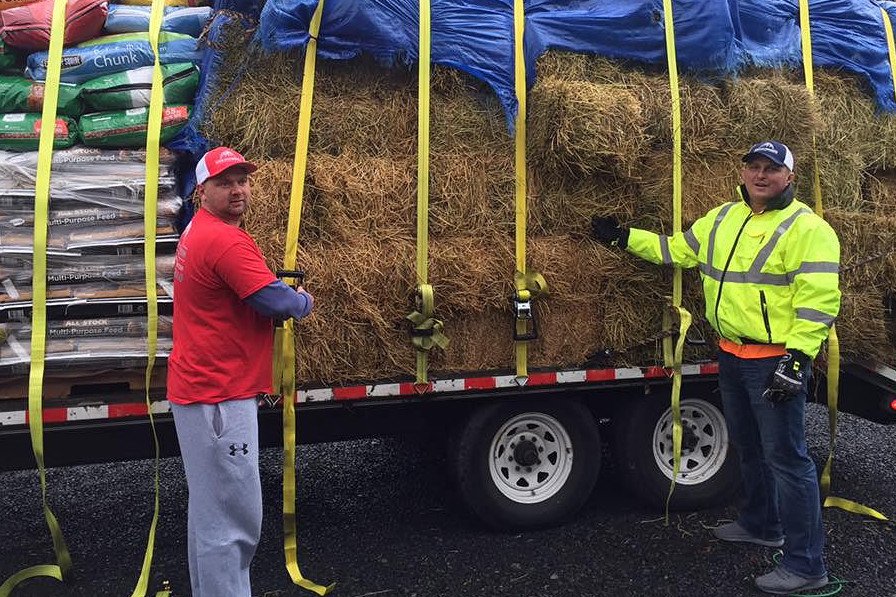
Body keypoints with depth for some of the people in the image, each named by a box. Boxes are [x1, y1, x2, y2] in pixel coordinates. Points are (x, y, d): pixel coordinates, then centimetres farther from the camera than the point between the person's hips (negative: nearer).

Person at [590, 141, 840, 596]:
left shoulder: (807, 229, -13)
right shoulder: (723, 218, 11)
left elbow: (818, 300, -19)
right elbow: (679, 250, 21)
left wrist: (797, 358, -25)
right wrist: (623, 238, 17)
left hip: (775, 361, -8)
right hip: (731, 355, 8)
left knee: (786, 457, -5)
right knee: (748, 447, 22)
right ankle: (761, 525, 41)